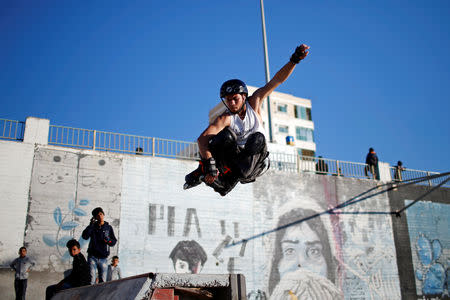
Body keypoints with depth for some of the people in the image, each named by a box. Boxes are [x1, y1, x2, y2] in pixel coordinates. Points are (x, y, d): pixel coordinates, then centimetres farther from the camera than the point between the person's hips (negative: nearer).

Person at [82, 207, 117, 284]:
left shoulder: (108, 227, 8)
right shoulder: (93, 226, 6)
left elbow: (114, 242, 7)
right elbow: (84, 236, -10)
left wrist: (108, 240, -15)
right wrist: (91, 225, -15)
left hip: (103, 258, 1)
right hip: (92, 256, -1)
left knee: (103, 281, 2)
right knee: (91, 279, -9)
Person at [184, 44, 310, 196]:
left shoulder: (254, 102, -6)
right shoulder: (225, 118, -15)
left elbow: (277, 80, -9)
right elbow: (202, 139, -29)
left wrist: (294, 60, -19)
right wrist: (208, 163, -43)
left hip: (254, 161, 2)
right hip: (232, 157, -2)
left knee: (258, 138, -29)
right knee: (226, 134, -28)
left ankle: (228, 181, -30)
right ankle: (203, 171, -16)